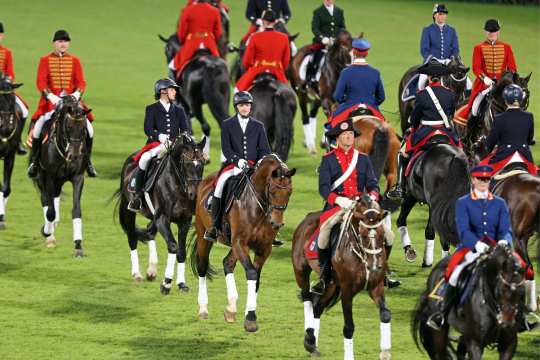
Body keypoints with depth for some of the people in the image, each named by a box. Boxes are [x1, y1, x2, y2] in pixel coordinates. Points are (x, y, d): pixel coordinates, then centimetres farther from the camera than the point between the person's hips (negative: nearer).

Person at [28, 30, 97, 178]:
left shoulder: (74, 60, 10)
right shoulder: (45, 60, 5)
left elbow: (81, 82, 5)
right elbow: (41, 82, -3)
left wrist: (77, 94, -16)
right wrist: (50, 96, -19)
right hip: (50, 100, -2)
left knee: (88, 128, -11)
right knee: (38, 126, -22)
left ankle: (88, 161, 8)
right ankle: (34, 160, -5)